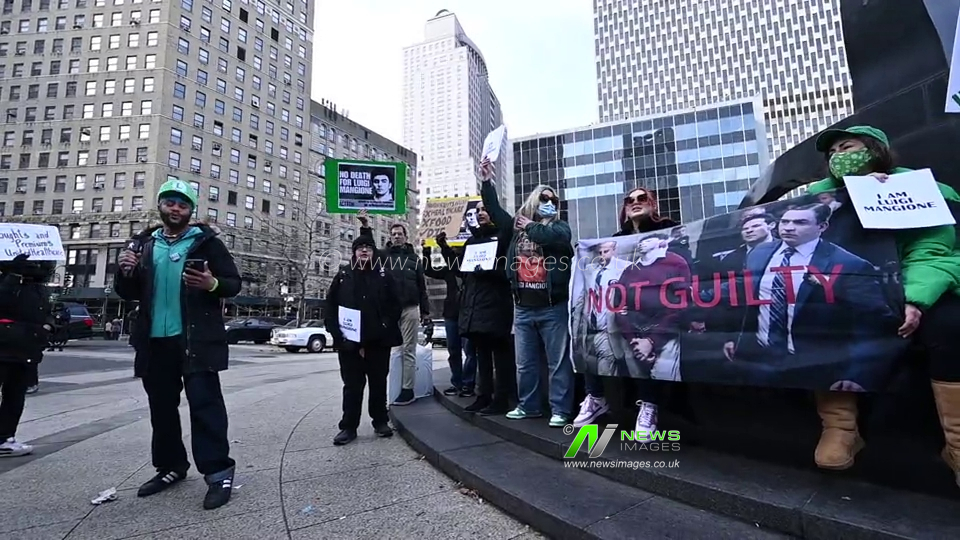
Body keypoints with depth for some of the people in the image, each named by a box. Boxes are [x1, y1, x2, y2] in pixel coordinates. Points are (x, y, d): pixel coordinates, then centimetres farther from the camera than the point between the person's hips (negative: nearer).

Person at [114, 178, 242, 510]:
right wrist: (125, 273, -5)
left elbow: (234, 284, -3)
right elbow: (128, 294, 16)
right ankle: (170, 466, 28)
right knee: (161, 406, 14)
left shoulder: (206, 242, 0)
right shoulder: (144, 244, 14)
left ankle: (218, 472, -3)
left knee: (204, 403, -7)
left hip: (196, 339, -5)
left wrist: (213, 284, -25)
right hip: (155, 340, 6)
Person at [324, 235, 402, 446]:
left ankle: (380, 421, 24)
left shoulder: (384, 276, 4)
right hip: (350, 342, 0)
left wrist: (386, 331, -10)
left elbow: (394, 307, 0)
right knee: (352, 385, 7)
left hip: (378, 342, 0)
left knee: (379, 383, 11)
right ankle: (348, 426, 16)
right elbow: (330, 307, 3)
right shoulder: (343, 275, 6)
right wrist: (337, 334, -6)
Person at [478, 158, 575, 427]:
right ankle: (528, 405, 29)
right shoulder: (517, 225, 13)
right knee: (525, 363, 14)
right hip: (523, 308, 4)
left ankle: (560, 410, 14)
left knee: (559, 362, 3)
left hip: (553, 308, -4)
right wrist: (487, 181, 4)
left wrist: (531, 227, -6)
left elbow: (556, 237, -20)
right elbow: (494, 209, 14)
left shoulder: (560, 227, 3)